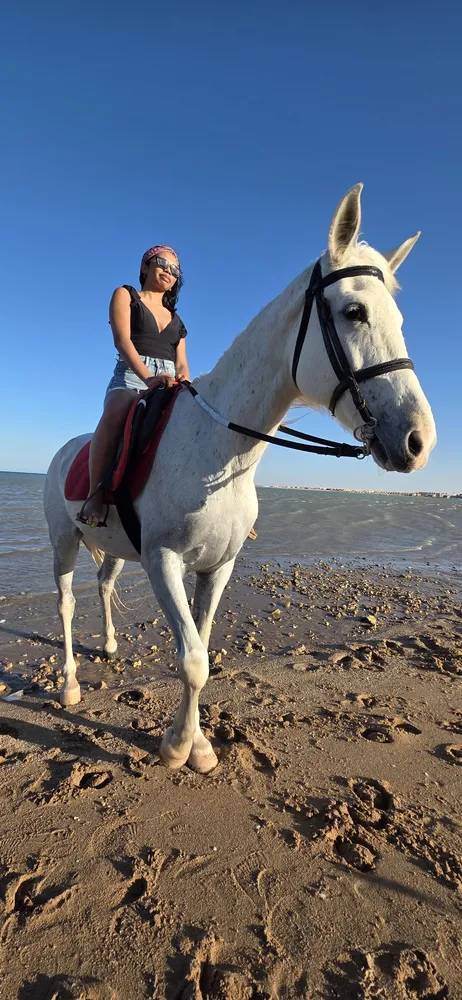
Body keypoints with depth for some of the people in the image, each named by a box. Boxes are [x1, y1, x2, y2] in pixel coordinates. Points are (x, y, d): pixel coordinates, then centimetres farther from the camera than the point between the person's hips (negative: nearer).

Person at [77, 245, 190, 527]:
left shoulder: (176, 320, 29)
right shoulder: (125, 295, 15)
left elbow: (182, 364, 17)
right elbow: (122, 340, -4)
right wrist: (148, 377, -23)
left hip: (169, 386, 5)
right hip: (131, 378, -5)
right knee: (117, 413, -41)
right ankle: (96, 494, -39)